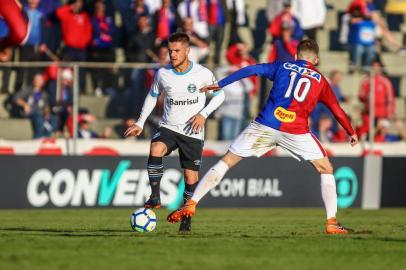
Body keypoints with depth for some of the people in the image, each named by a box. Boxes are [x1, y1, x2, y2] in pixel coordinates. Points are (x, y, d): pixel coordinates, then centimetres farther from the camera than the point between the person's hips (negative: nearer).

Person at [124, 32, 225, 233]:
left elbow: (219, 95, 4)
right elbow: (153, 96, 14)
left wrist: (204, 114, -12)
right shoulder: (163, 73, -2)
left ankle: (187, 217, 18)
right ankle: (155, 197, -23)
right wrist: (140, 123, 10)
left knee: (191, 177, -1)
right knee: (155, 150, -31)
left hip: (193, 133, -1)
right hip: (168, 128, 1)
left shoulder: (203, 74, -9)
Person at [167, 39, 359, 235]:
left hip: (264, 125, 1)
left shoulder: (282, 67, 16)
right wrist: (352, 133, 31)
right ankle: (332, 222, 5)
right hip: (297, 131, -1)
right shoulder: (320, 80, 17)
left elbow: (251, 70, 4)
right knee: (326, 170, 17)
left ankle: (190, 205, 2)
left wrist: (220, 84, 5)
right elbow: (337, 110, 19)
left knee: (226, 162, 10)